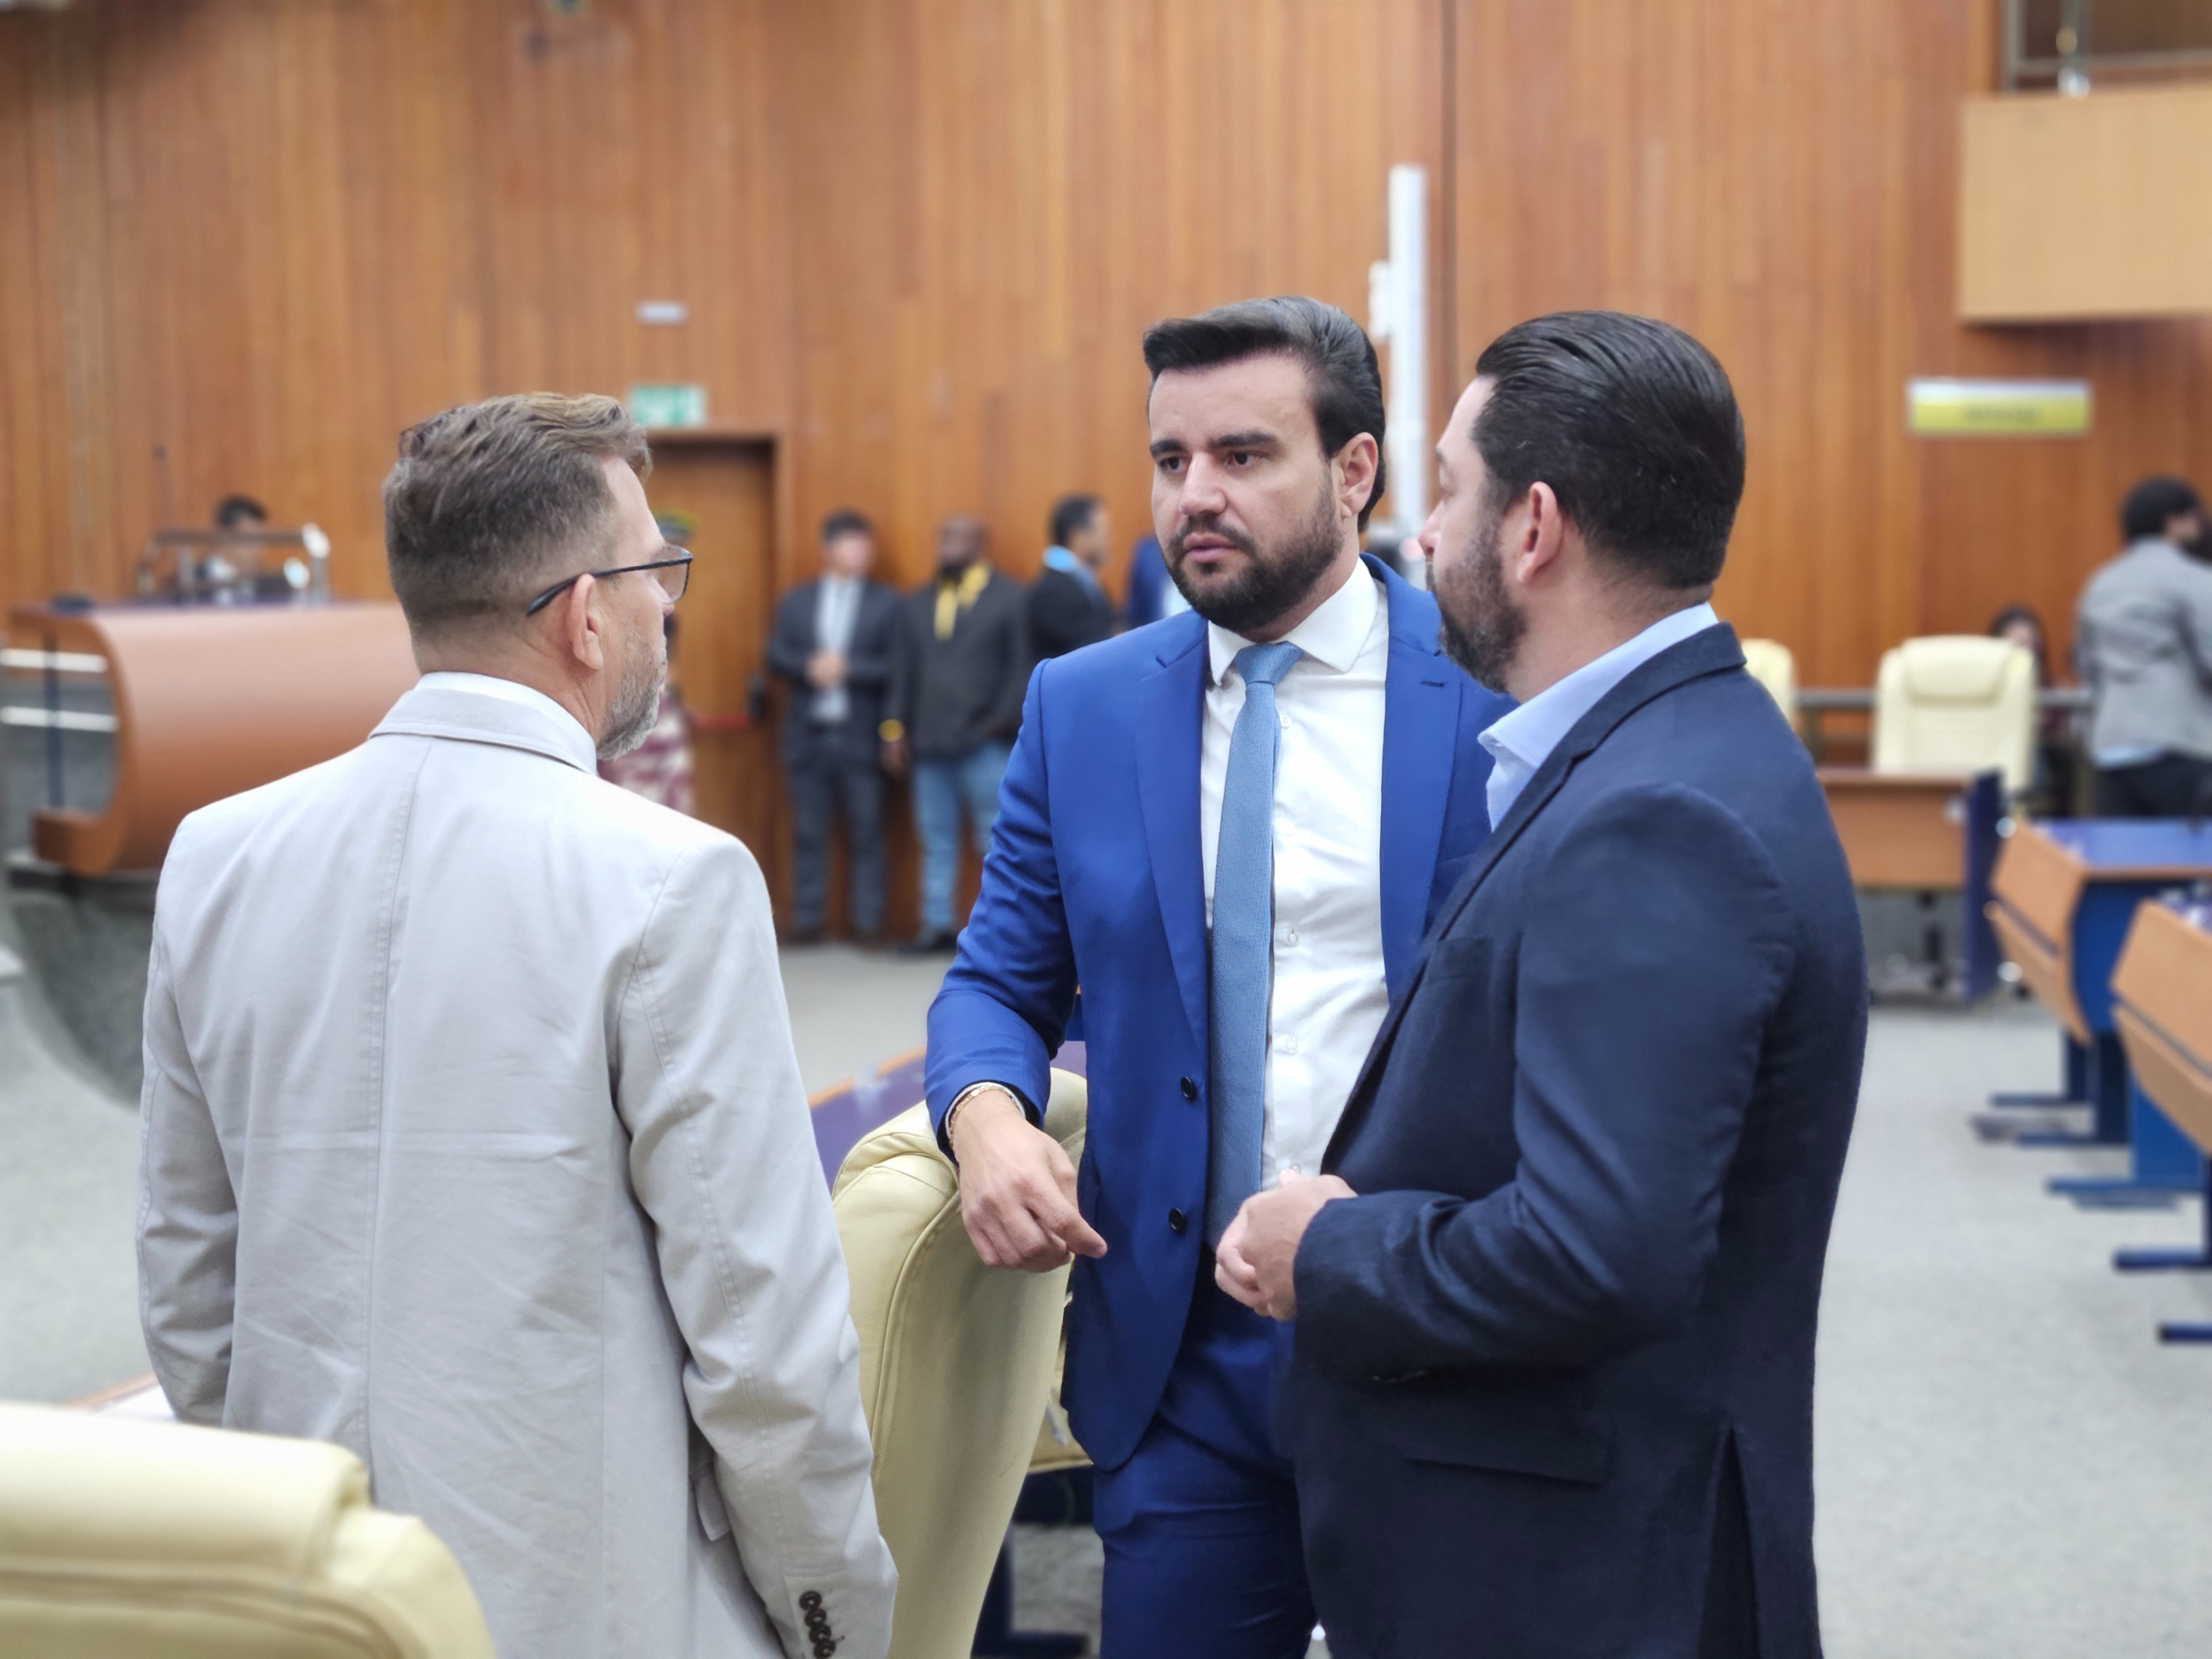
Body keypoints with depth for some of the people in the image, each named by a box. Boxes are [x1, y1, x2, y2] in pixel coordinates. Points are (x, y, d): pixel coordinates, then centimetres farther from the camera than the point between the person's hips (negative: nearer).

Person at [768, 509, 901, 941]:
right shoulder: (795, 601, 13)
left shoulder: (885, 603, 5)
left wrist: (847, 668, -13)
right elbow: (776, 658, 6)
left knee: (866, 832, -2)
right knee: (808, 832, 3)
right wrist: (809, 667, -12)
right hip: (807, 735, 2)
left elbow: (894, 667, -3)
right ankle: (807, 918, 8)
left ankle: (867, 920, 2)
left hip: (860, 737, -2)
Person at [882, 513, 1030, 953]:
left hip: (985, 744, -4)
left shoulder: (1009, 598, 3)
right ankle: (937, 925, 11)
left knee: (995, 841, -3)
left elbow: (1020, 669, -1)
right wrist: (896, 728, 9)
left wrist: (1004, 722, -8)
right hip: (929, 744, 4)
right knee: (936, 841, 6)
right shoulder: (917, 603, 17)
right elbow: (904, 671, 15)